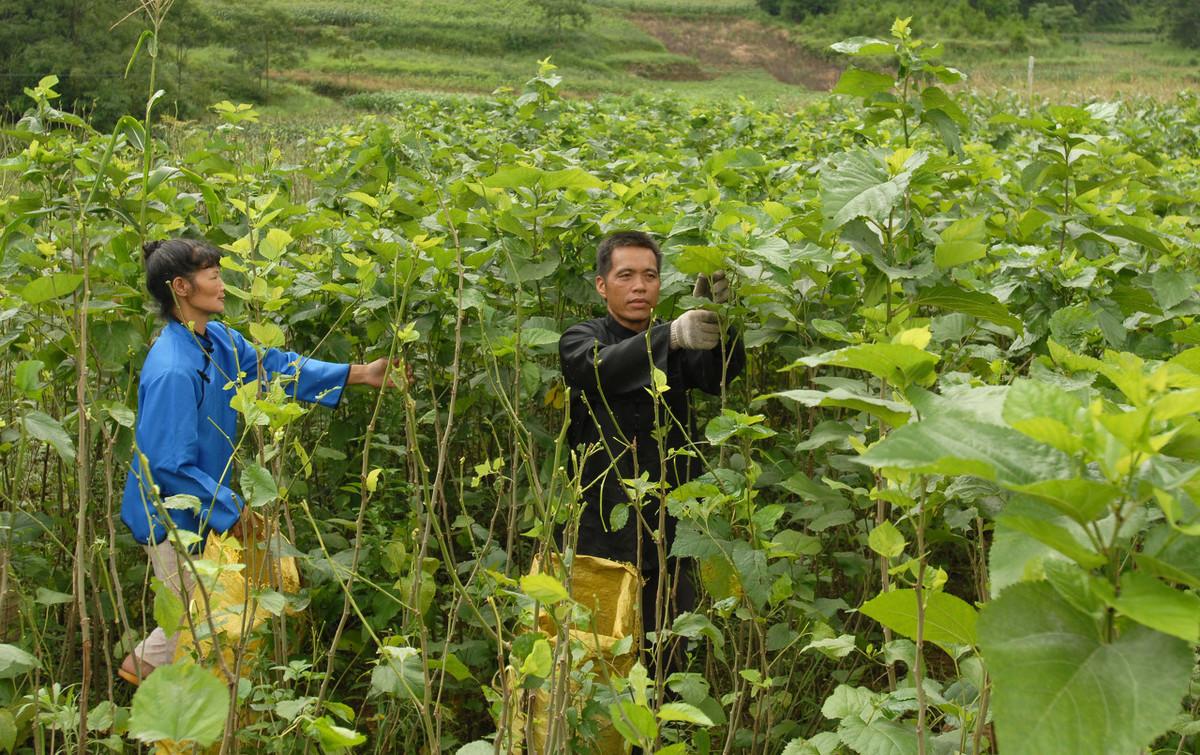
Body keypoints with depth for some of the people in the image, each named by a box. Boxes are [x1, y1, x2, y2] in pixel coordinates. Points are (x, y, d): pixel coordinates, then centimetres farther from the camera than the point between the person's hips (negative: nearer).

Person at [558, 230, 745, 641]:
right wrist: (670, 336, -35)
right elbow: (601, 369, -19)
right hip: (604, 534, -2)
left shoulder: (677, 346, 13)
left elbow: (718, 375, -9)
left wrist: (717, 317, -29)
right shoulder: (581, 340, 5)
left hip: (672, 530, 3)